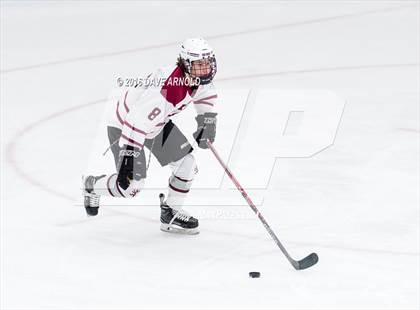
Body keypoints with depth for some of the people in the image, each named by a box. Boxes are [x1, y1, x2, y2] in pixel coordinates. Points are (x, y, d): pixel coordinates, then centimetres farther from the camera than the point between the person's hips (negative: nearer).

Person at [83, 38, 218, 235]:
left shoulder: (194, 76, -14)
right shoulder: (166, 90, -40)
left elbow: (204, 90, 13)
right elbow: (136, 124, -40)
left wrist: (207, 120, 6)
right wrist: (128, 158, -41)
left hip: (157, 122, 8)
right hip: (124, 124, -8)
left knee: (187, 165, -1)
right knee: (131, 186, -11)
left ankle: (171, 214, 19)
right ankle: (92, 185, 20)